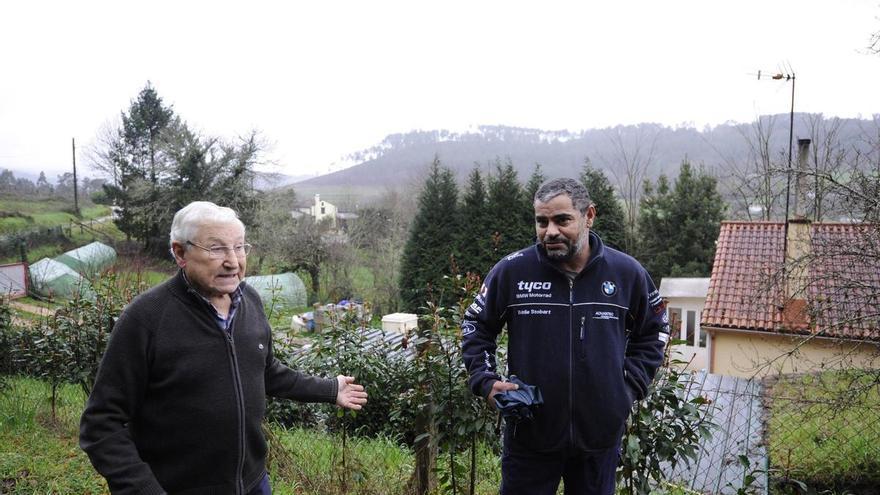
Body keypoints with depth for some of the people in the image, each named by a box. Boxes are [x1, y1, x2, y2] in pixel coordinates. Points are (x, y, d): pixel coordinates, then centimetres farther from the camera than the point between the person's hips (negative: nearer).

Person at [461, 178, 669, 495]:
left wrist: (631, 386, 2)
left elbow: (652, 333, 13)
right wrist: (486, 382, -6)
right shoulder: (511, 271, -8)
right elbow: (475, 326, 6)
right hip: (529, 433, -1)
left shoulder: (627, 273, -3)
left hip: (601, 436, 2)